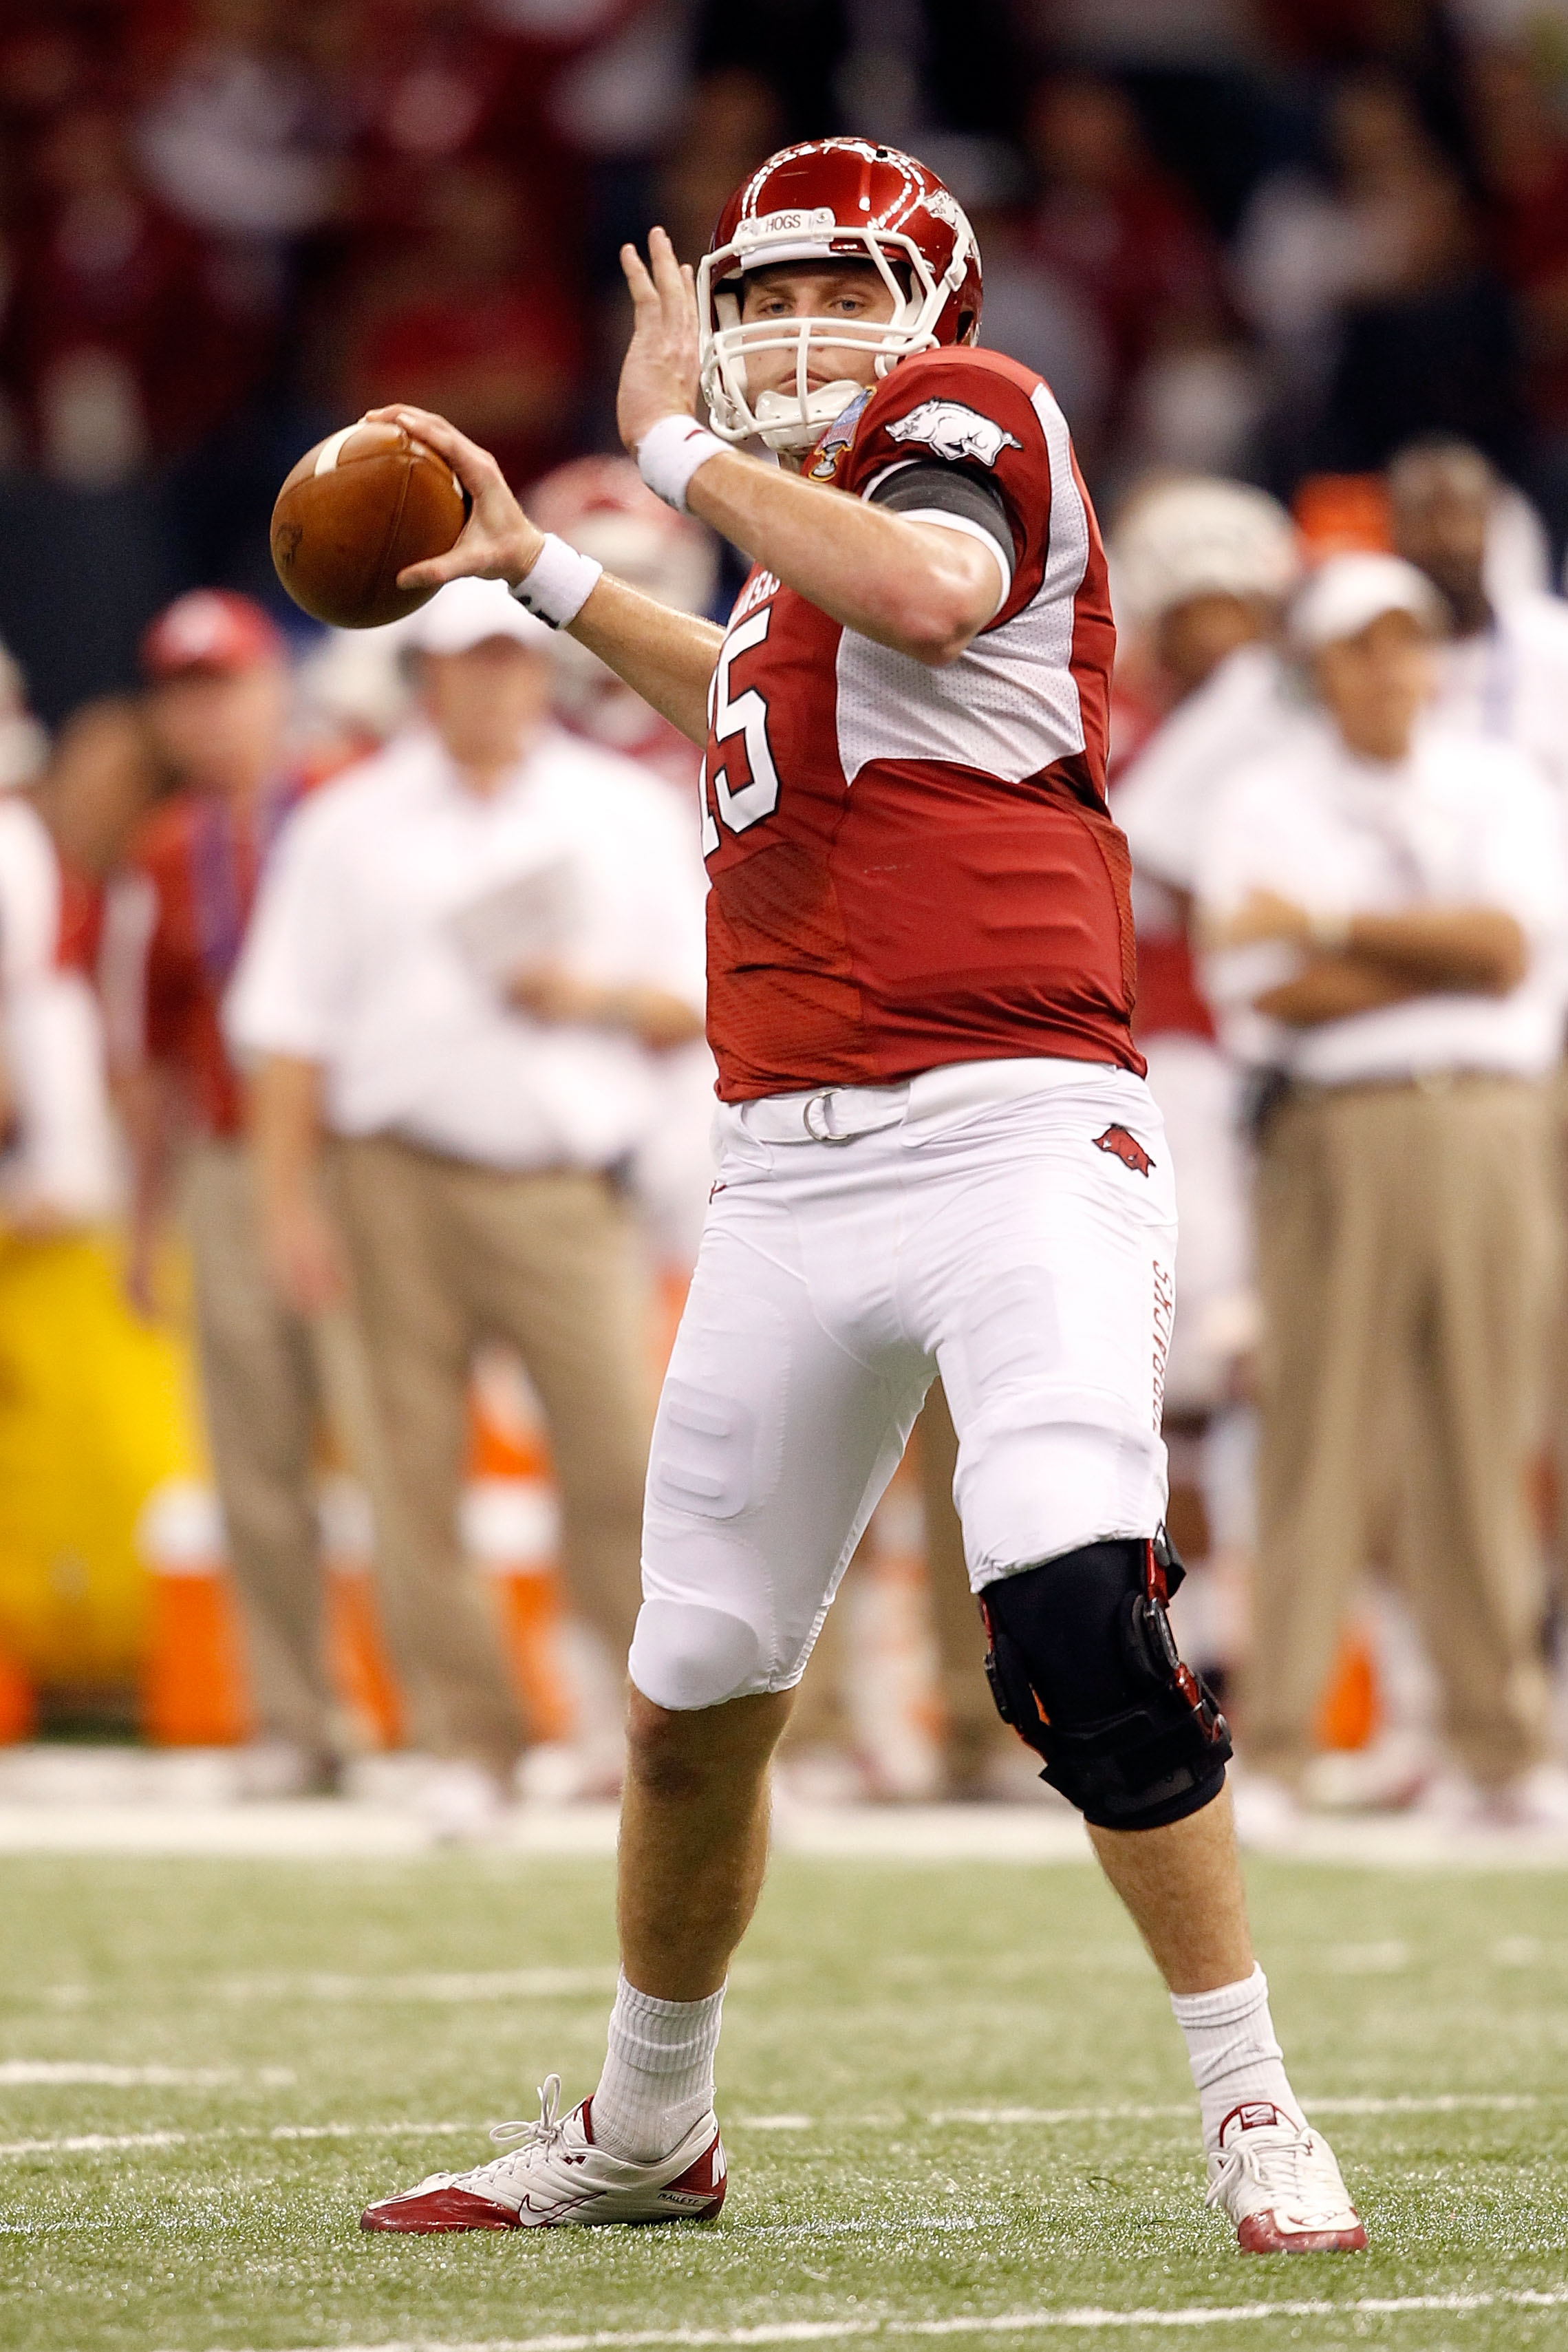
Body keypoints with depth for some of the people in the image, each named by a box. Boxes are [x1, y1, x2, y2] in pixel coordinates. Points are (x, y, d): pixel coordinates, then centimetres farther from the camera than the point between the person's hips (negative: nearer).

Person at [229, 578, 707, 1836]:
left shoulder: (628, 812, 13)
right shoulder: (348, 825, 10)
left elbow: (697, 1001, 14)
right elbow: (291, 1026, 7)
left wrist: (595, 996, -7)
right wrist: (289, 1204, -2)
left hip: (567, 1187, 0)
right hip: (401, 1176, 0)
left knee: (623, 1468, -10)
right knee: (419, 1469, -3)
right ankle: (471, 1747, 3)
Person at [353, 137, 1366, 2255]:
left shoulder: (971, 417, -2)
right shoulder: (804, 536, 20)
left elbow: (928, 590, -26)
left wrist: (678, 445, -14)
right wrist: (536, 568, 45)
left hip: (1014, 1131, -8)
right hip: (794, 1178, 8)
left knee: (1078, 1614, -24)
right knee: (695, 1691, 12)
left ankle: (1257, 2116, -13)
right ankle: (644, 2132, 31)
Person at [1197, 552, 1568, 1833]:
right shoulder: (1266, 804, 6)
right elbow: (1271, 995, -7)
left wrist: (1329, 925, -7)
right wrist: (1447, 958, -5)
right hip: (1338, 1138, -2)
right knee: (1320, 1438, -6)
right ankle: (1272, 1752, -6)